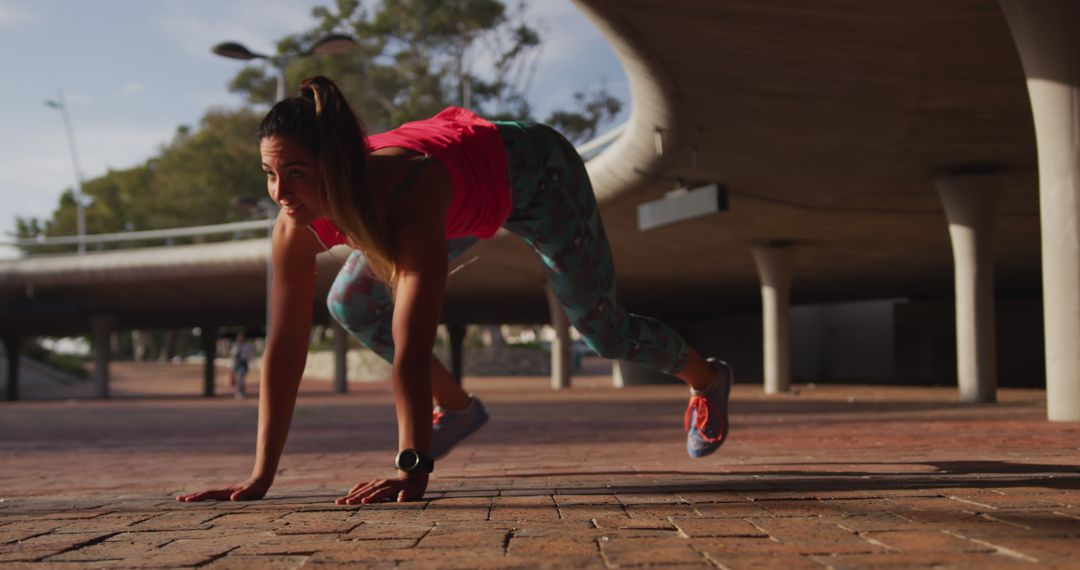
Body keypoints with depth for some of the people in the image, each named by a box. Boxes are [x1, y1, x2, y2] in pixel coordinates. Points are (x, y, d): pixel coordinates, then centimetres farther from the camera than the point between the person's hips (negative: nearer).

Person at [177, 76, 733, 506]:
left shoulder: (407, 195, -47)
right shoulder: (297, 224, -29)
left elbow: (412, 345, -51)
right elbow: (284, 349, -26)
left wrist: (412, 469, -55)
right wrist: (260, 476, -27)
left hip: (534, 168, -5)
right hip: (463, 165, 6)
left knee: (604, 331, 7)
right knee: (351, 305, -1)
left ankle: (705, 378, 42)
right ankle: (458, 408, 21)